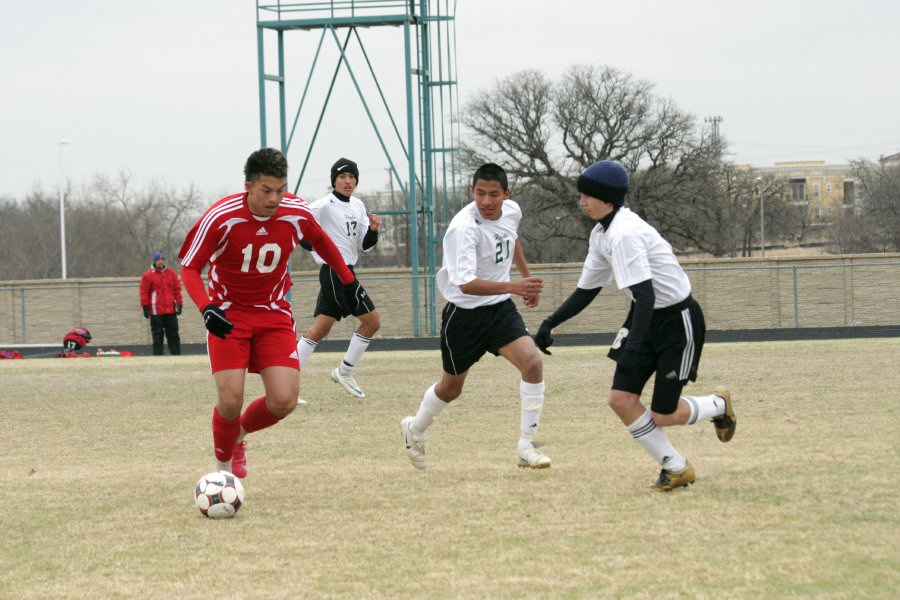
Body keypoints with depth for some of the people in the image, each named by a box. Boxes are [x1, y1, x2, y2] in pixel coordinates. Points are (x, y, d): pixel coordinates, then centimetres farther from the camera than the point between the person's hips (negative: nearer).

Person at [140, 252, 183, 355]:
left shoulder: (171, 273, 10)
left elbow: (177, 289, 12)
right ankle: (158, 354, 2)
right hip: (156, 311, -3)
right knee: (157, 335, 0)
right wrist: (145, 307, -6)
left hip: (171, 310, 3)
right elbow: (144, 292, -2)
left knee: (173, 333, 6)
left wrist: (179, 304, 6)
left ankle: (176, 354, 10)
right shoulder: (148, 275, 0)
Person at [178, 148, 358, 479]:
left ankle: (240, 432, 22)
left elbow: (320, 241, 12)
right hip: (228, 316, -3)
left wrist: (347, 279, 22)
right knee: (231, 400, -15)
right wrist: (207, 308, -29)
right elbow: (189, 268, -13)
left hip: (274, 315, 3)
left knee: (284, 401, -11)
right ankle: (224, 464, 15)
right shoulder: (220, 218, -21)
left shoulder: (297, 213, -11)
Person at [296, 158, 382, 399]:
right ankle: (344, 372, 6)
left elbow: (364, 245, 14)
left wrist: (372, 230, -5)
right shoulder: (326, 205, -12)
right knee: (372, 321, -5)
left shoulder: (358, 206, 13)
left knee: (319, 330, 6)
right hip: (335, 271, -8)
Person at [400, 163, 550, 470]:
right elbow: (466, 283, -40)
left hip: (500, 308, 5)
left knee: (532, 363, -18)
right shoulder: (463, 227, -29)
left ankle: (526, 446, -8)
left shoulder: (512, 211, -5)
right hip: (464, 315, -5)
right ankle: (414, 430, 44)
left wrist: (526, 275, 26)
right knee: (451, 388, 13)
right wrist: (513, 287, -50)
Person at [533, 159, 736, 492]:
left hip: (678, 320, -9)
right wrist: (549, 324, 5)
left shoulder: (624, 233, -26)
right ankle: (675, 468, 10)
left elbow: (645, 295, -34)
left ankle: (718, 405, 28)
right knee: (621, 399, -3)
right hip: (648, 318, 9)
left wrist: (634, 347, -41)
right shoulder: (602, 233, 5)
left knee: (663, 415, -3)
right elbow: (586, 290, 14)